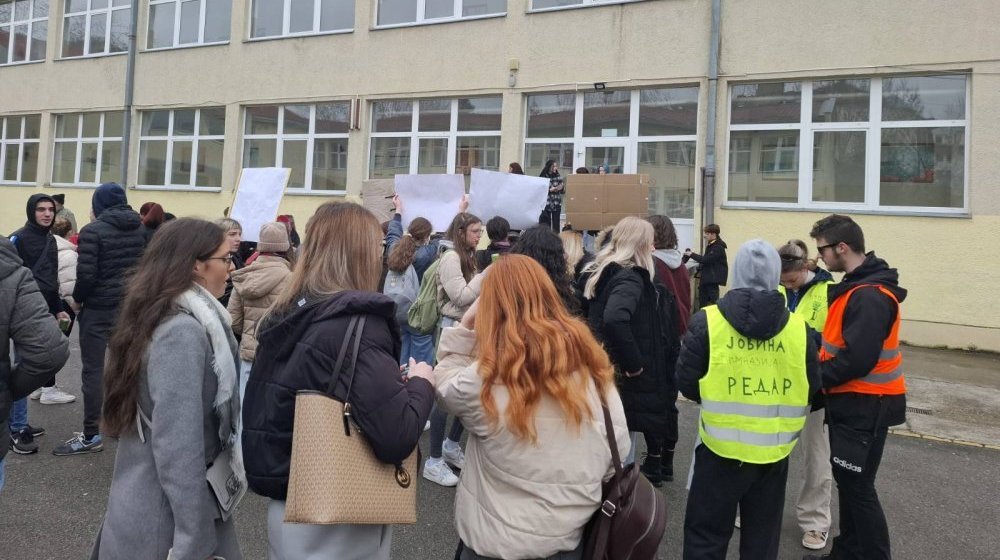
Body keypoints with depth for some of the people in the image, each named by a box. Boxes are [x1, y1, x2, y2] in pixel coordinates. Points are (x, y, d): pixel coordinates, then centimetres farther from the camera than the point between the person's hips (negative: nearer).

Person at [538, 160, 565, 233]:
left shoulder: (558, 177, 9)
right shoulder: (543, 177, -3)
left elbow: (562, 192, 12)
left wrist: (562, 187, -9)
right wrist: (550, 190, -16)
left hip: (557, 205, 3)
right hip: (546, 204, -3)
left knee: (556, 226, 1)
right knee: (545, 226, -2)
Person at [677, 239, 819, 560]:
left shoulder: (707, 322, -12)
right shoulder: (799, 329, -5)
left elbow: (686, 382, -6)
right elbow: (811, 390, 4)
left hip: (721, 449, -2)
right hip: (774, 452, 3)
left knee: (706, 534, 11)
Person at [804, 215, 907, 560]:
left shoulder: (870, 295, -22)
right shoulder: (855, 287, 10)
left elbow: (858, 359, -27)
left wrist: (813, 378, -15)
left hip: (865, 405, -10)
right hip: (851, 400, 10)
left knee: (858, 486, -2)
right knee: (846, 479, 17)